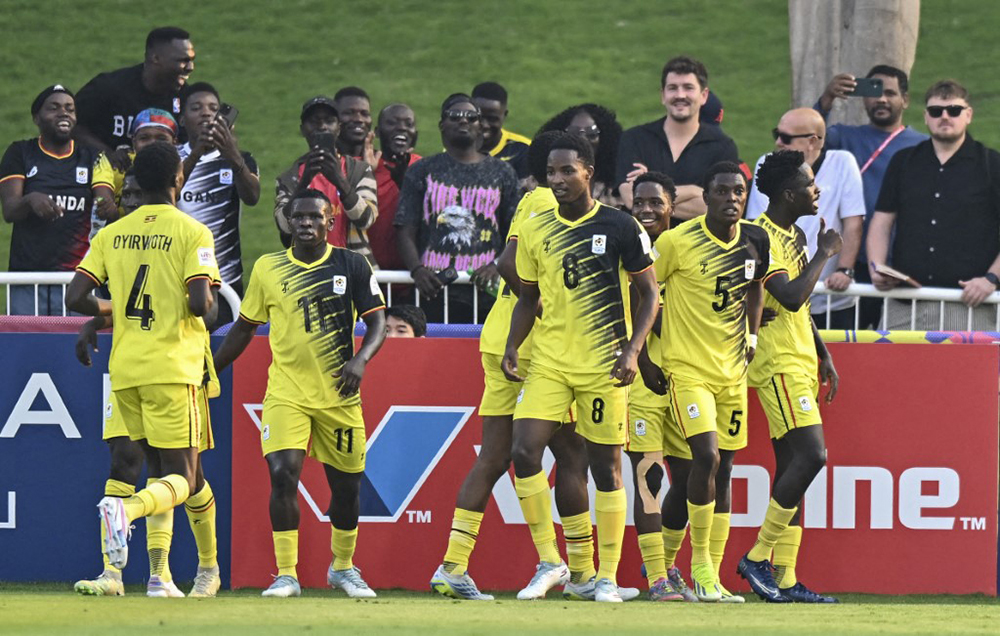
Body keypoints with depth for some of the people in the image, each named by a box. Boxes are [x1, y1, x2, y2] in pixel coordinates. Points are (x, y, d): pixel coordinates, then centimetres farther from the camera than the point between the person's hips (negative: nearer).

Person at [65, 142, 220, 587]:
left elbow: (75, 298, 1)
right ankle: (126, 509, -34)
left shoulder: (112, 234, 7)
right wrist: (210, 302, 7)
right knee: (181, 479, -4)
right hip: (172, 367, -5)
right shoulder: (192, 233, -6)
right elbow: (200, 304, -17)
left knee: (173, 471, 18)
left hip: (124, 368, 5)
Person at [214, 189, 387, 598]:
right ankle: (286, 575, -11)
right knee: (283, 474, -19)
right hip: (286, 392, 0)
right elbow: (244, 328, 14)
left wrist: (360, 359, -20)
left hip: (339, 395, 1)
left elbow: (376, 323, -1)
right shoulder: (267, 268, 3)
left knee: (346, 485, 9)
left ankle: (343, 568, 33)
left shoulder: (352, 266, 0)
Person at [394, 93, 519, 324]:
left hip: (484, 292, 1)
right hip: (434, 291, -1)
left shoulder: (500, 173, 15)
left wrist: (497, 266, -9)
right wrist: (417, 269, -13)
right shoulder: (422, 171, 13)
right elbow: (405, 231, 6)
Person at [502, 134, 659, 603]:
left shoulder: (620, 228, -4)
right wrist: (511, 347, 3)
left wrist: (632, 350, -11)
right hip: (549, 362, 3)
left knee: (605, 466, 2)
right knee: (524, 452, -13)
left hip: (604, 365, -3)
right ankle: (548, 559, 1)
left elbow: (649, 294, 1)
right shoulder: (534, 229, 7)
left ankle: (608, 576, 11)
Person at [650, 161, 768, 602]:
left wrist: (752, 336, 12)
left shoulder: (755, 240, 1)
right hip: (686, 369, -5)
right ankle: (699, 562, -5)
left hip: (732, 372, 5)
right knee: (707, 457, -21)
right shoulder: (678, 242, -14)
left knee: (723, 471, 7)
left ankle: (712, 576, 14)